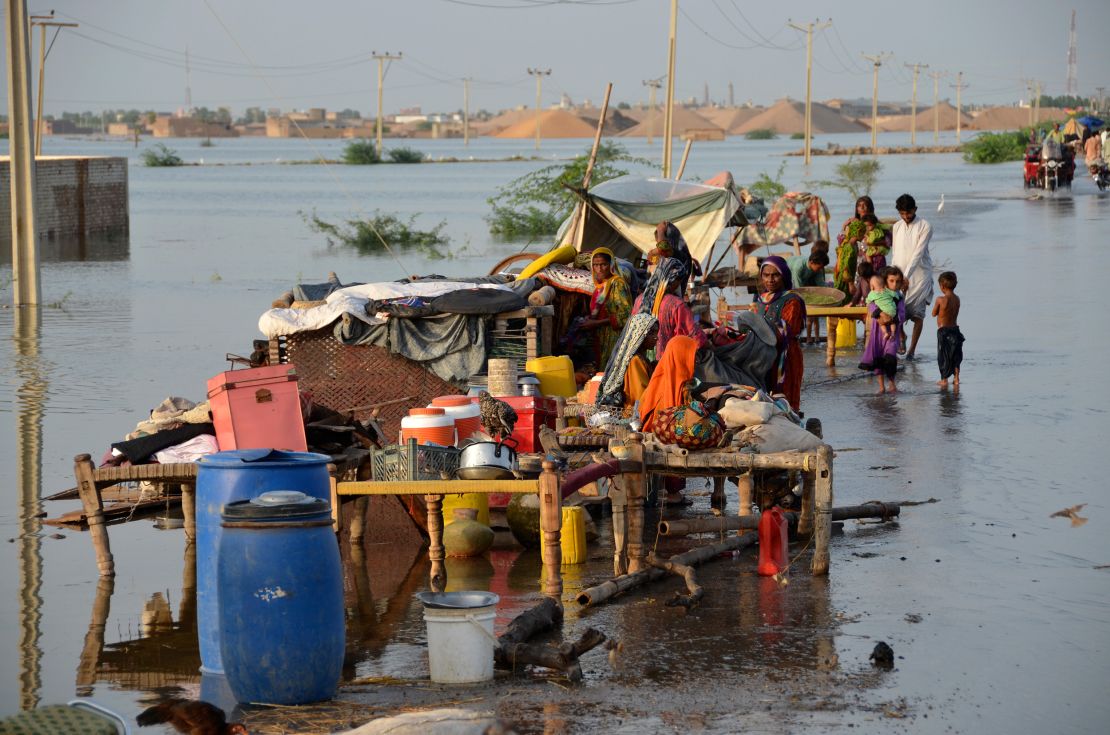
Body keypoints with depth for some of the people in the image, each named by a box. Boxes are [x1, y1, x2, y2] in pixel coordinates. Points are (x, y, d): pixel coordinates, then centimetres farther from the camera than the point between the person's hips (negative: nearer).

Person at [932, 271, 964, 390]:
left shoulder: (940, 299, -18)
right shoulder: (957, 299, 0)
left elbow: (934, 313, -5)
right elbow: (955, 313, 10)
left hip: (943, 330, -5)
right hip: (955, 329, 5)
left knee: (943, 355, 5)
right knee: (956, 354, 14)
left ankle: (944, 379, 10)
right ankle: (956, 378, 16)